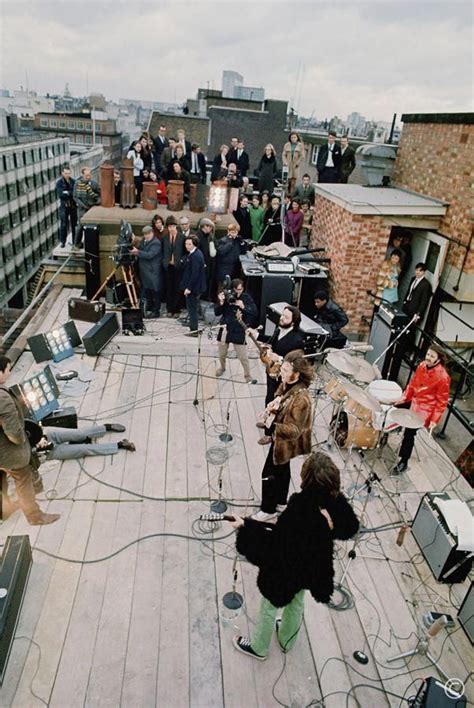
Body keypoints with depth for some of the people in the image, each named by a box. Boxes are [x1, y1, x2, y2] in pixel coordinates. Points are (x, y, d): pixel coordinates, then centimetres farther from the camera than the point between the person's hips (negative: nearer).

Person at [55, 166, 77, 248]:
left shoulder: (73, 181, 2)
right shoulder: (59, 183, -2)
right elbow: (60, 195, -12)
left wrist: (67, 193, -12)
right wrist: (71, 193, -13)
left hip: (73, 205, 1)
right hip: (64, 205, -1)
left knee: (74, 223, 6)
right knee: (63, 224, -2)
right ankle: (62, 241, 9)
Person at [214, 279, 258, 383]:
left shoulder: (246, 297, -8)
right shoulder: (226, 296, -6)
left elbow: (255, 312, -13)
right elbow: (217, 313, -6)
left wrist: (243, 307, -26)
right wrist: (221, 302, -23)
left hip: (238, 332, -2)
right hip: (225, 330, 2)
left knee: (243, 357, 1)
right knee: (221, 354, 18)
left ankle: (248, 376, 22)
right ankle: (222, 367, 48)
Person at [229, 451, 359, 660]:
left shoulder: (300, 507, -39)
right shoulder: (336, 501, -20)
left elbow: (276, 539, -31)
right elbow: (351, 528, -3)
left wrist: (246, 526, -27)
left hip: (285, 568, -6)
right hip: (312, 566, 6)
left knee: (269, 607, 22)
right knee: (296, 604, 33)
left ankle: (258, 647, 47)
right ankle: (287, 640, 58)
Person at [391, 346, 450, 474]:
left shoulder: (443, 377, -23)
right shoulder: (422, 365, -5)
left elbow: (442, 401, -16)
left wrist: (435, 420, -17)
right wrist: (404, 398, 8)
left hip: (425, 410, -7)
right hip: (413, 401, 7)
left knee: (409, 433, -6)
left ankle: (403, 462, 9)